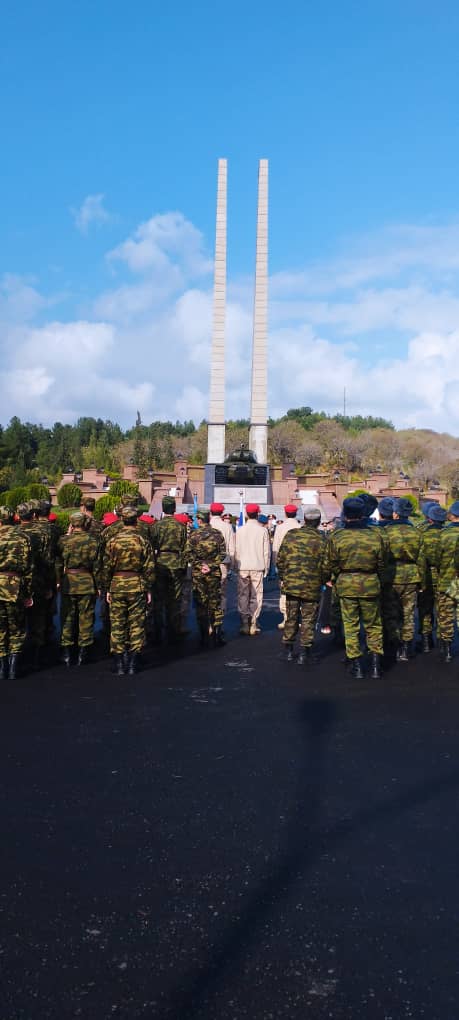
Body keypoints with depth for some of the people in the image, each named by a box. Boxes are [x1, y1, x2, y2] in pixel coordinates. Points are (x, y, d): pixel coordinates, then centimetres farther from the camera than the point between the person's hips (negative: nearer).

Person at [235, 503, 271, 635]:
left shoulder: (240, 530, -1)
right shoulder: (262, 530, -4)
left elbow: (236, 550, 2)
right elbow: (266, 551, -2)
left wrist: (236, 566, 11)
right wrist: (266, 568, 8)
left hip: (242, 567, 1)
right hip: (258, 567, -1)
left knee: (243, 596, 7)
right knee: (256, 596, 4)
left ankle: (244, 624, 4)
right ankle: (253, 624, 0)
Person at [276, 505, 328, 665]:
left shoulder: (291, 535, -3)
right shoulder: (321, 540, -11)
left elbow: (280, 560, 1)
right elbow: (325, 567, -8)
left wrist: (283, 577, 14)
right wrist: (322, 581, 10)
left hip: (291, 585, 3)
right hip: (312, 587, -2)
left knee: (291, 618, 15)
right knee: (308, 620, 7)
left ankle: (288, 650, 23)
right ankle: (304, 653, 7)